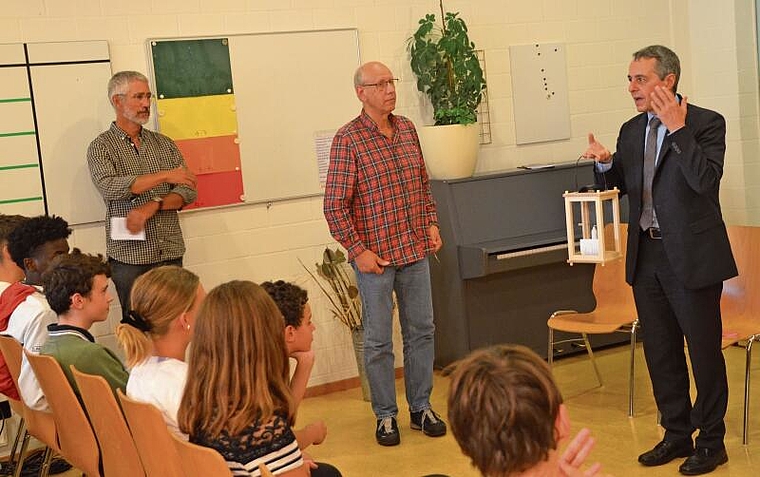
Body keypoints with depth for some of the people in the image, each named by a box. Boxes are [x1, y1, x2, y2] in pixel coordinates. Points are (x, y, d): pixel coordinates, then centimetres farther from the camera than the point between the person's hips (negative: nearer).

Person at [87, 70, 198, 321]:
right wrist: (164, 176, -15)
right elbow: (109, 187, -18)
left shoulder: (164, 143, 13)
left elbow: (188, 190, 6)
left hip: (170, 251, 3)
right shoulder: (101, 147, 1)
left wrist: (152, 206, -12)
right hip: (130, 255, -3)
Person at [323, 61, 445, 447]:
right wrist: (357, 250, -14)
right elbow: (334, 205, -12)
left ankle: (421, 407, 26)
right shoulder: (348, 139, -11)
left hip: (416, 251, 6)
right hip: (375, 257, -6)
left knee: (421, 331, 12)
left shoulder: (407, 129, 8)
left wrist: (431, 223, 10)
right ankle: (385, 415, 18)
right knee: (378, 340, 5)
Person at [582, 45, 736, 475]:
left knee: (704, 350, 4)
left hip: (691, 256, -6)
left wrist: (677, 129, -25)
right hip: (647, 256, 7)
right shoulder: (632, 130, 10)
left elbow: (705, 179, -23)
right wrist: (605, 163, -4)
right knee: (660, 351, 14)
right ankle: (677, 434, 28)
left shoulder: (706, 124, -9)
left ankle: (711, 441, 19)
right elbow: (621, 185, 16)